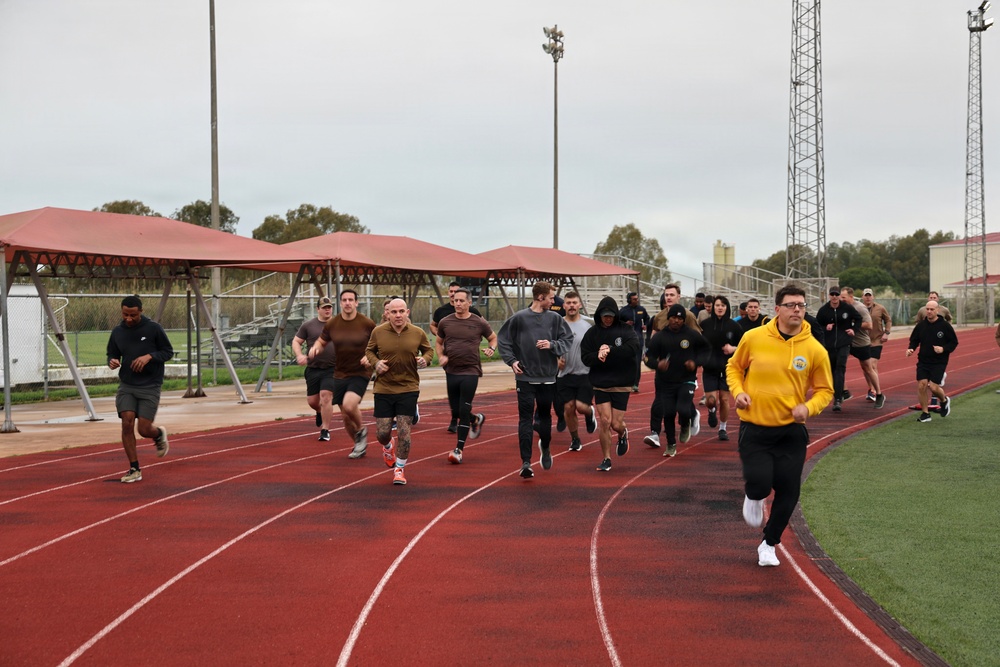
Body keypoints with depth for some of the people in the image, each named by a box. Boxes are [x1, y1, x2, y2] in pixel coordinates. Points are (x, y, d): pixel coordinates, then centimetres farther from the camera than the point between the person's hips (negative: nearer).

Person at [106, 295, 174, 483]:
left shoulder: (154, 329, -7)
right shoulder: (117, 332, 3)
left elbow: (168, 352, -2)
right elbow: (111, 354, 15)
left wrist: (149, 356, -19)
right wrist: (112, 362, -9)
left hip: (150, 387, -3)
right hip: (126, 386, 3)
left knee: (144, 429, -6)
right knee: (127, 424, -11)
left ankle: (159, 434, 33)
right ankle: (134, 469, 1)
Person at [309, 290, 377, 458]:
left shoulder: (367, 324, -9)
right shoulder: (331, 324, -1)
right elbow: (321, 342, 13)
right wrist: (315, 348, -9)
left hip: (360, 373, -4)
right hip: (340, 374, 4)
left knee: (349, 405, -27)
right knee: (345, 417, 7)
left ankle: (361, 430, 3)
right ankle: (360, 446, 31)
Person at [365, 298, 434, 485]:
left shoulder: (418, 333, -3)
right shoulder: (378, 332, -3)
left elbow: (429, 350, 13)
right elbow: (369, 350, 12)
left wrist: (425, 359, -8)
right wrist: (375, 362, -8)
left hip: (408, 389, -1)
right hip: (383, 389, 1)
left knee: (404, 432, -5)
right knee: (382, 433, 3)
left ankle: (399, 469, 15)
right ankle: (388, 448, 42)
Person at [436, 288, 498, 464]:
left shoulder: (479, 323, -3)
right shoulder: (445, 322, 3)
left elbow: (493, 338, 13)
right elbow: (438, 342, 18)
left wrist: (492, 348, -7)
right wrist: (441, 356, 0)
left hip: (470, 372, -4)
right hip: (451, 372, 4)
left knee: (464, 411, -7)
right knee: (455, 411, 10)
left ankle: (459, 449, 1)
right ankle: (477, 419, 42)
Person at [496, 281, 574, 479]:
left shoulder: (555, 318, 2)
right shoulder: (519, 318, -5)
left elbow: (568, 339, 5)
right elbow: (502, 339, 2)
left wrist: (552, 345, -13)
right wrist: (511, 360, -7)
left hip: (548, 377, 3)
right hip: (525, 378, -3)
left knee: (545, 415, 16)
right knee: (525, 419, -3)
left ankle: (545, 447, 43)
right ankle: (526, 462, -2)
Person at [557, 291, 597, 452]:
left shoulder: (587, 326, -1)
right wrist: (556, 360, -7)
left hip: (585, 374, -2)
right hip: (565, 374, 2)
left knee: (581, 406, -13)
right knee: (569, 407, 0)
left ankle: (590, 413, 23)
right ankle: (575, 439, 19)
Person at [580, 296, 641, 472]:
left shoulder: (625, 330, -4)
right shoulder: (592, 333, 2)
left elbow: (634, 346, -21)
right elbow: (585, 357, -2)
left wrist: (610, 351, -25)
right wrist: (598, 356, -22)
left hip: (621, 385, -1)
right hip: (600, 384, 1)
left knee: (616, 424, 1)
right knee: (604, 421, -7)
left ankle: (623, 434, 39)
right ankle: (606, 459, 8)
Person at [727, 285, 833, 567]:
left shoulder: (815, 350, -6)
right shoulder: (753, 338, -6)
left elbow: (825, 390, 4)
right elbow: (734, 367, 11)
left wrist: (808, 407, -16)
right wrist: (738, 391, -7)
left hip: (791, 430, 1)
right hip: (754, 427, -1)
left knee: (788, 491, 4)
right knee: (759, 483, -16)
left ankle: (769, 544, 29)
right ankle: (753, 499, 26)